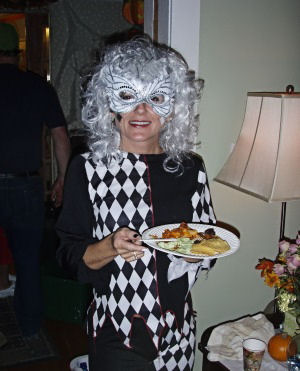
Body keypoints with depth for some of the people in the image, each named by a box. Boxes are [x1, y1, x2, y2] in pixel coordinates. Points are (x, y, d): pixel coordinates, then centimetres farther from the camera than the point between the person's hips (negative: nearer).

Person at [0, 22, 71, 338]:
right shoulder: (39, 86, 0)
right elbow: (60, 135, 0)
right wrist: (62, 179, 9)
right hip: (26, 186, 2)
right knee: (28, 259, 14)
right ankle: (30, 326, 29)